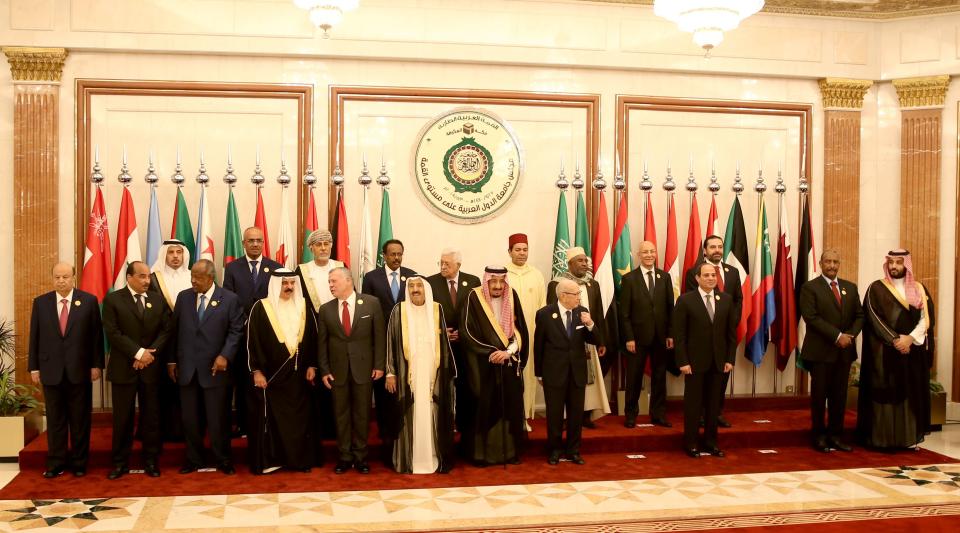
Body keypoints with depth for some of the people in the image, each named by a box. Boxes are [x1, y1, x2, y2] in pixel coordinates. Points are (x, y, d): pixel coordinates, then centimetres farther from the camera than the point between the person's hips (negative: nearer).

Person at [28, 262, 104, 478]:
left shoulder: (89, 300, 0)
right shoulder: (40, 302, 6)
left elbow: (96, 335, 0)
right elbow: (34, 337, 6)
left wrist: (96, 364, -3)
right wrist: (34, 367, 3)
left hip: (79, 370, -1)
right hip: (51, 370, 2)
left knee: (80, 419, 6)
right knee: (55, 420, 7)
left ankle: (79, 462, 16)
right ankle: (56, 463, 16)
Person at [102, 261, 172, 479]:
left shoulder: (158, 300, 8)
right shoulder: (113, 300, -2)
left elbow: (166, 330, 3)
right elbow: (113, 333, -10)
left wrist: (151, 353, -11)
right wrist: (138, 353, -15)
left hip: (151, 367, 2)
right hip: (123, 368, -2)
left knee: (151, 416, 6)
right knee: (123, 418, 3)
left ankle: (151, 461, 15)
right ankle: (120, 462, 13)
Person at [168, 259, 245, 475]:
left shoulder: (230, 299, -2)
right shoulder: (183, 297, 7)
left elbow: (236, 331, -3)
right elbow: (174, 329, 10)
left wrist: (225, 356, -14)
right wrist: (172, 360, 8)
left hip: (214, 368, -3)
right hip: (187, 368, 3)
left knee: (218, 418, 3)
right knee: (190, 419, 9)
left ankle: (223, 460, 17)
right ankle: (193, 459, 23)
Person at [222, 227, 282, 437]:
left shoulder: (275, 268, 5)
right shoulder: (232, 268, 5)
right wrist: (245, 323, -6)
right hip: (241, 331, 0)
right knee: (241, 379, 4)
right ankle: (243, 423, 12)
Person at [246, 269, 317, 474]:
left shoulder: (303, 307, 7)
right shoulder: (261, 308, -4)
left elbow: (312, 338, 11)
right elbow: (252, 341, -5)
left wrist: (311, 365, 5)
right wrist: (256, 371, -10)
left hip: (298, 376, 3)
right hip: (270, 375, -3)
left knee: (298, 418, 7)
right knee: (270, 419, 1)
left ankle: (299, 459, 15)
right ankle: (268, 460, 10)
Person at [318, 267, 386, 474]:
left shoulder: (371, 303, -3)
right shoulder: (326, 309, 3)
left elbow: (379, 335, -1)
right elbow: (322, 342, 5)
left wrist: (379, 365, -4)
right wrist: (324, 370, 0)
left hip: (363, 368, -1)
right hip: (337, 369, 2)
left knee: (362, 413, 6)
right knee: (341, 414, 7)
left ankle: (360, 456, 18)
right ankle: (345, 456, 18)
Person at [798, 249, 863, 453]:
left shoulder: (850, 287, 13)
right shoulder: (810, 288, -3)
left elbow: (859, 315, 11)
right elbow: (811, 317, -13)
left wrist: (850, 335, -8)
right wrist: (837, 336, -17)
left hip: (844, 351, 4)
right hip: (820, 351, -4)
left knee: (840, 396, 6)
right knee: (819, 395, 1)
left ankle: (836, 435, 15)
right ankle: (819, 436, 11)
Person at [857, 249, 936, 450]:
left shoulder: (919, 289, 9)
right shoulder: (876, 289, 0)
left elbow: (927, 317, 1)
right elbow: (874, 318, -9)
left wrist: (910, 338, -14)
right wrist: (895, 340, -17)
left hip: (913, 352, 3)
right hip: (885, 353, -3)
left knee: (911, 394, 5)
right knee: (885, 394, -4)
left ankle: (908, 436, 11)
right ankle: (882, 437, -1)